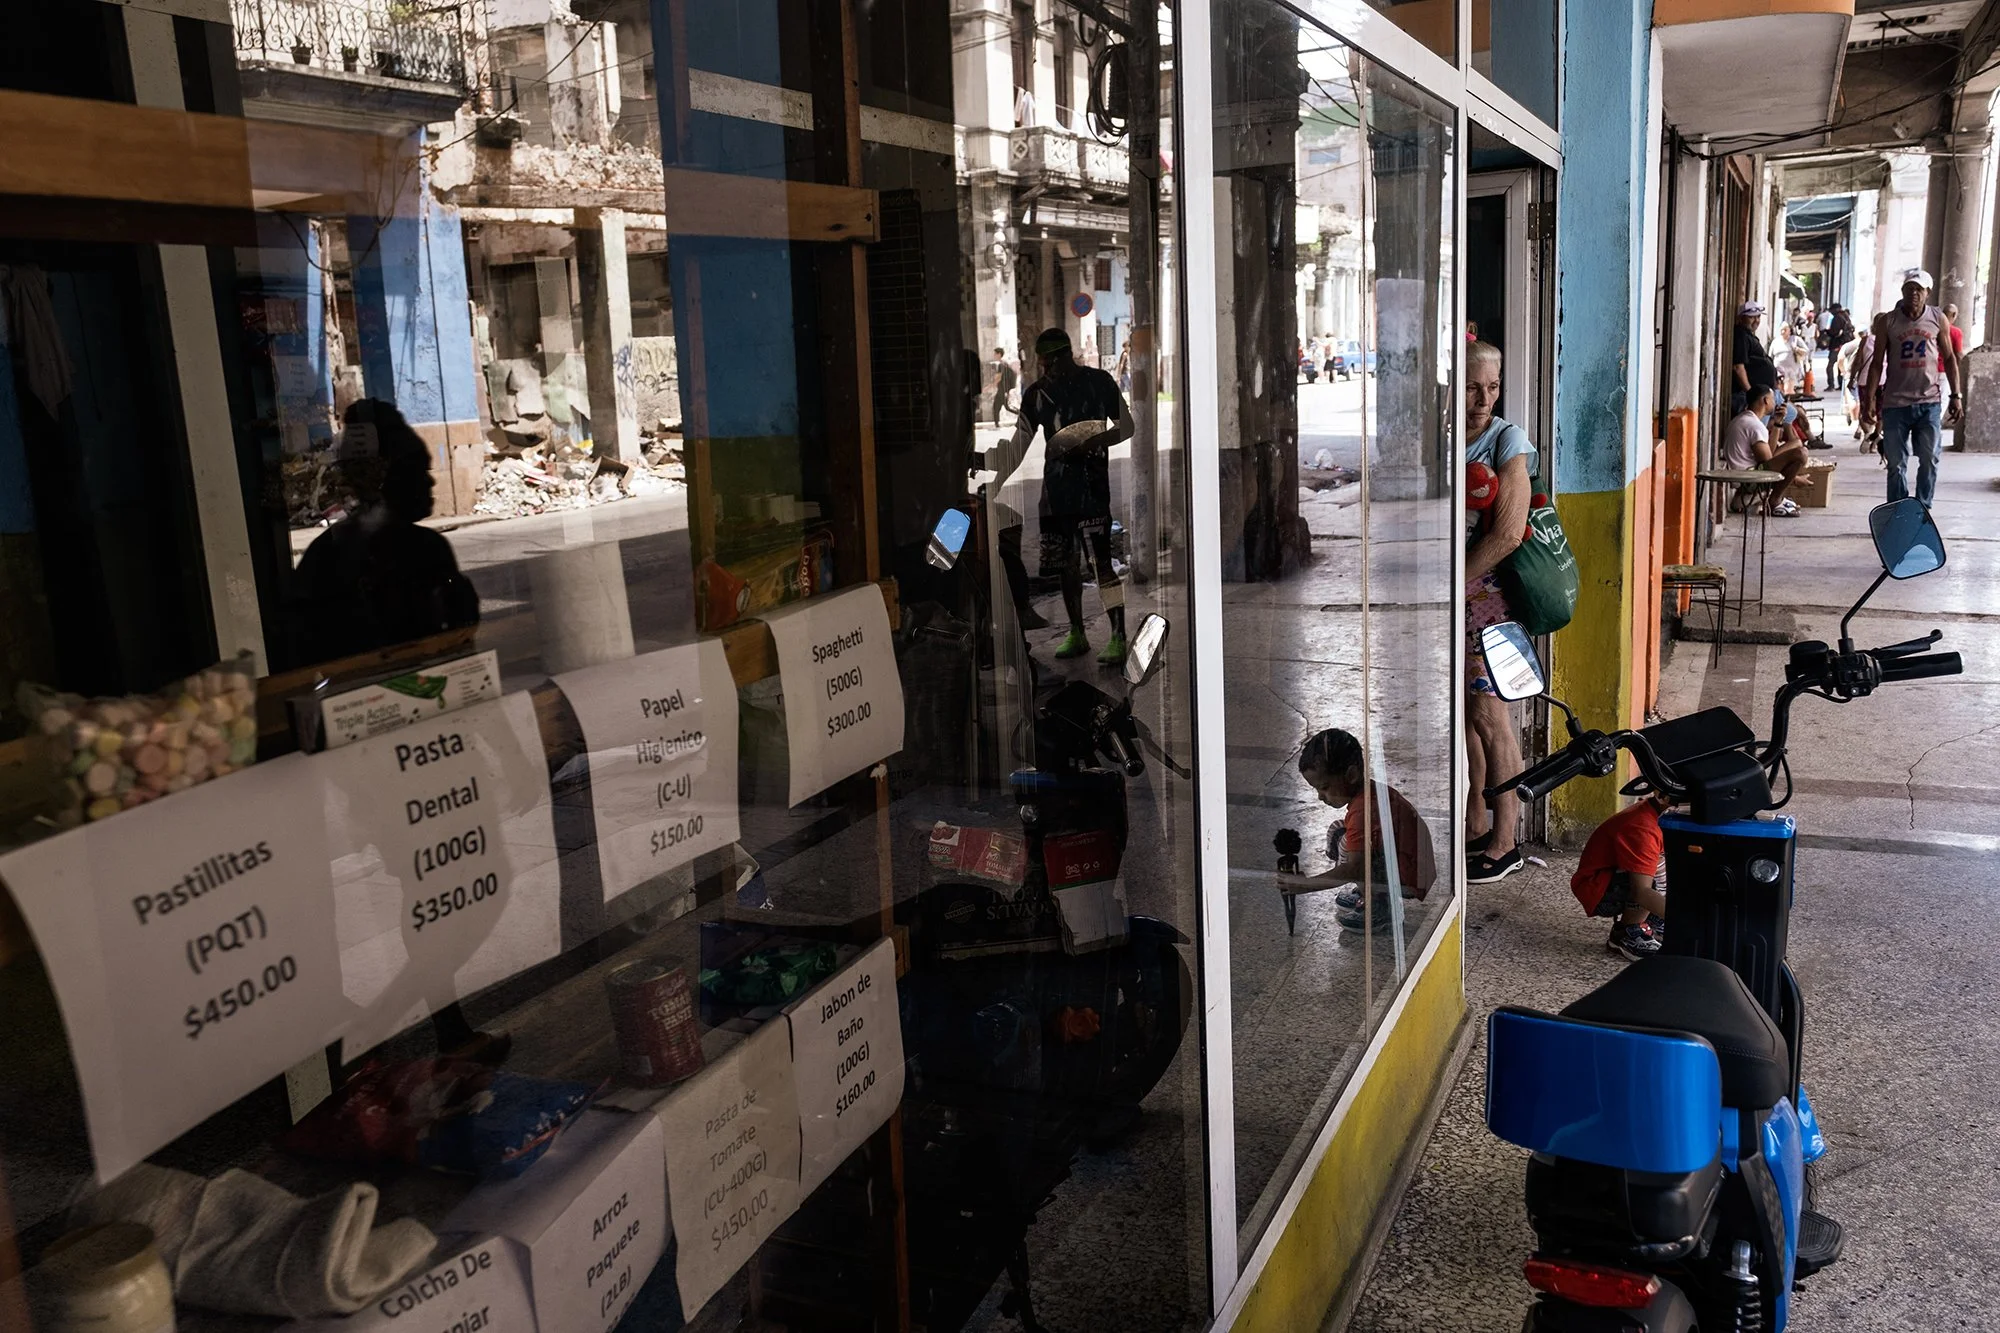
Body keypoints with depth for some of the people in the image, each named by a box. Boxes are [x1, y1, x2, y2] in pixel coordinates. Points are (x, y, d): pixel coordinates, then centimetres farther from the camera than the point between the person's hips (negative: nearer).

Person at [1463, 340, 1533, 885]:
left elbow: (1507, 534, -16)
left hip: (1488, 589, -6)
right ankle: (1475, 826, 24)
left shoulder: (1507, 441, -9)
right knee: (1462, 710, 11)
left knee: (1488, 714, -4)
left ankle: (1505, 842, 6)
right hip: (1448, 593, 6)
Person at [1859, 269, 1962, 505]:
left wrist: (1956, 395, 5)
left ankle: (1923, 510, 13)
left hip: (1929, 402, 1)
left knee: (1929, 460, 2)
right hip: (1895, 403, -1)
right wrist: (1869, 400, -4)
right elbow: (1877, 363, 2)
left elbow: (1949, 358, 10)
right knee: (1896, 463, 2)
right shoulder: (1887, 321, 0)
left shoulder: (1939, 320, 4)